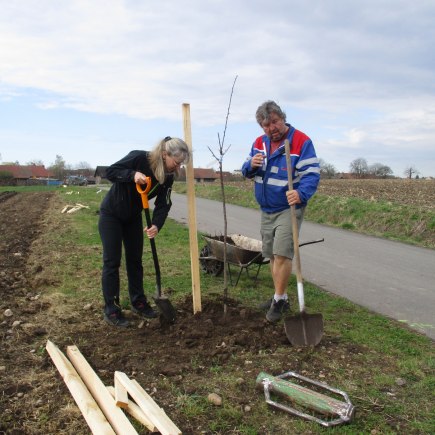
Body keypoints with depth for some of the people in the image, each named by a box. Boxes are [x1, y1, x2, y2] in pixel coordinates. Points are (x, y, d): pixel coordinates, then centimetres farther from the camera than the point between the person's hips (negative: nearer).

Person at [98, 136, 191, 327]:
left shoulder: (168, 177, -11)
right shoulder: (139, 158, -27)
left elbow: (163, 204, -15)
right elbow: (110, 172, -23)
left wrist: (156, 225, -33)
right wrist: (132, 175, -41)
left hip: (133, 217, 6)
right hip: (111, 214, -6)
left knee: (135, 260, 10)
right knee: (112, 261, -4)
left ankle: (138, 302, 23)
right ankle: (111, 310, 4)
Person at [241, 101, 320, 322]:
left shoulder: (301, 141, -14)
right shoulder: (259, 143, 6)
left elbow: (312, 173, -21)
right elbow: (246, 172, 9)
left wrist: (301, 193, -41)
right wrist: (251, 165, -15)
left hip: (288, 208, -6)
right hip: (266, 210, 7)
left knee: (282, 253, -14)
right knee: (272, 255, 13)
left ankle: (279, 300, 1)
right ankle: (280, 297, 27)